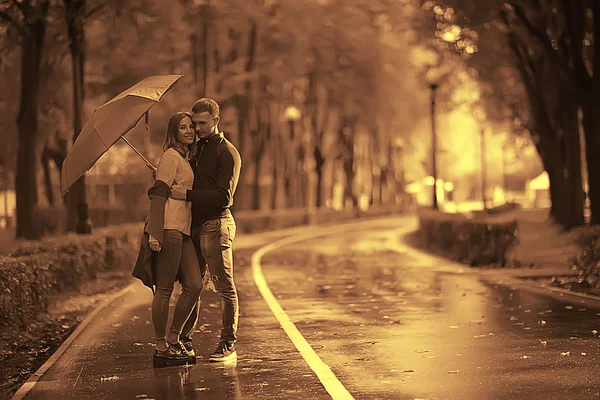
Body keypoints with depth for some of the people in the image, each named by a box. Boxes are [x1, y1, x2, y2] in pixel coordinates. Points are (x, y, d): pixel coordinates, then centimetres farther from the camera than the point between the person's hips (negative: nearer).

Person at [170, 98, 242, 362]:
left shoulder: (227, 152, -7)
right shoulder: (196, 149, 19)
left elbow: (223, 196, -17)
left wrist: (187, 194, -21)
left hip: (216, 225, -8)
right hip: (195, 226, 8)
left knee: (225, 287, -4)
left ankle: (228, 345, -1)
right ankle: (185, 341, 16)